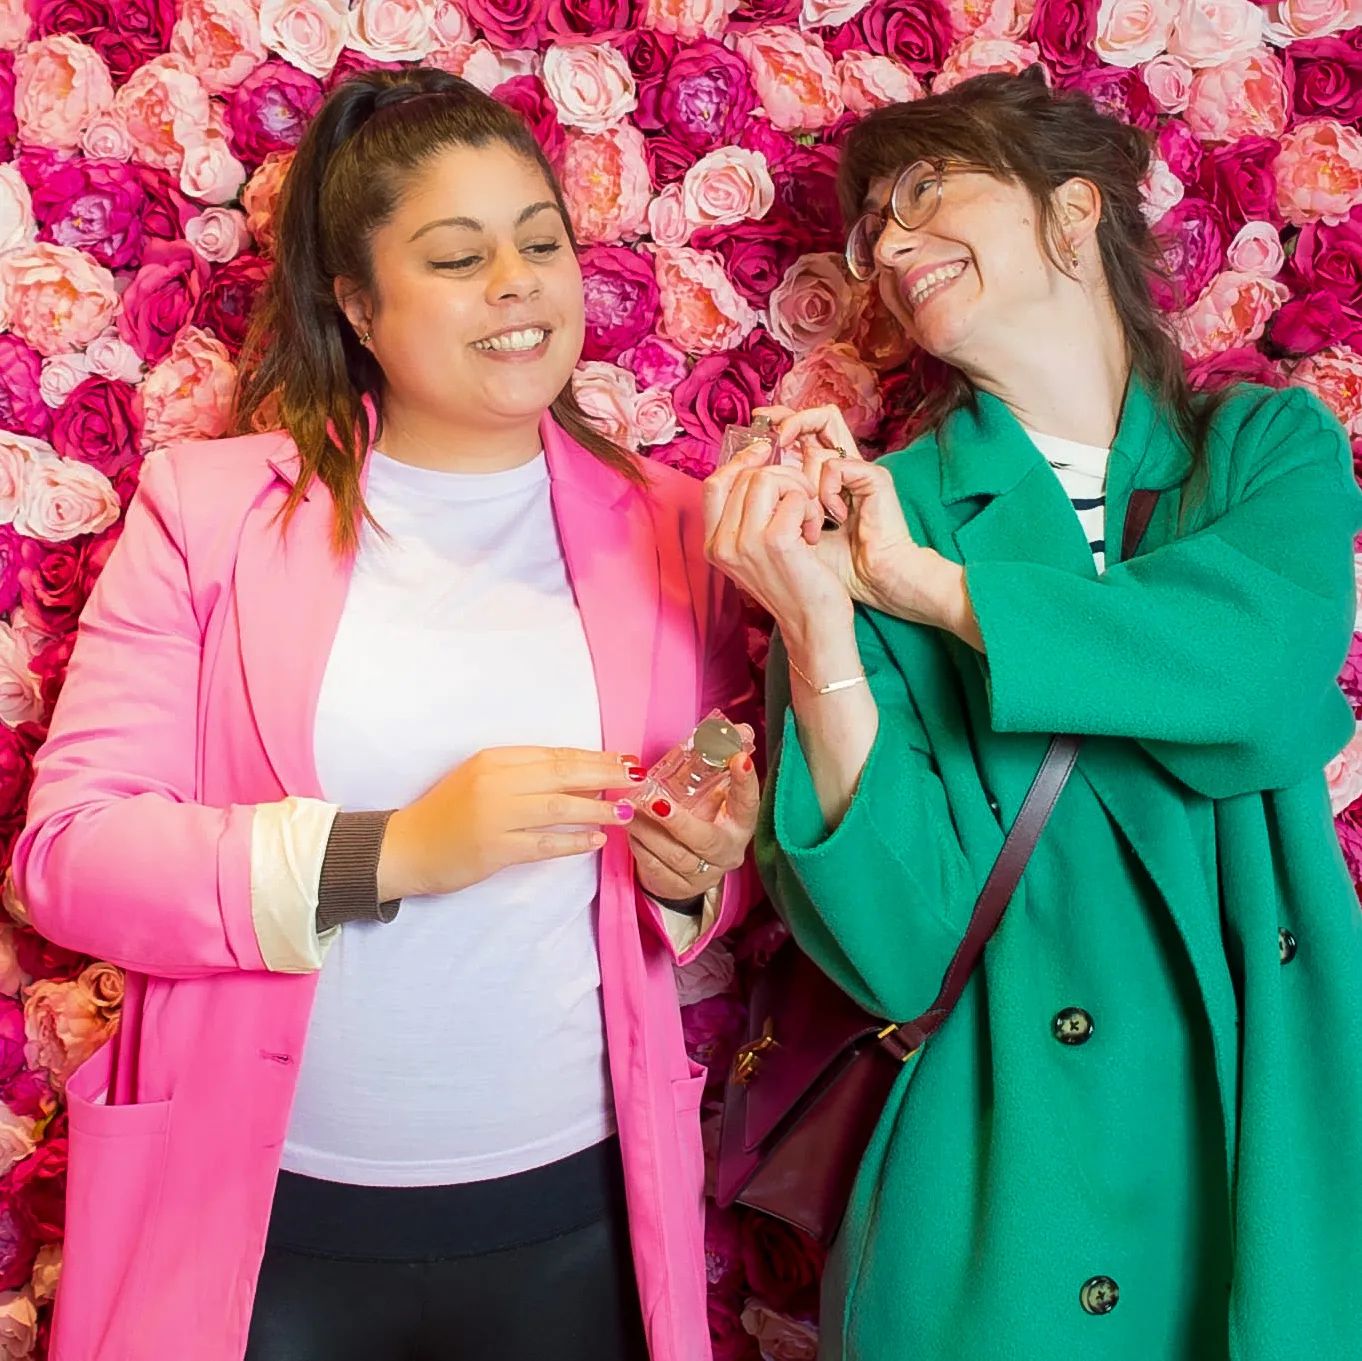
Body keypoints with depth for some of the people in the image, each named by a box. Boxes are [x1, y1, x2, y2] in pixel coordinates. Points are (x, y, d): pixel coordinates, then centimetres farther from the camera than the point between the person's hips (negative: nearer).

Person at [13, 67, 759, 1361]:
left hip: (574, 1220, 2)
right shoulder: (208, 506, -4)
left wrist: (693, 874, -12)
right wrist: (388, 852, -23)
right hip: (262, 1226, -1)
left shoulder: (666, 528, 2)